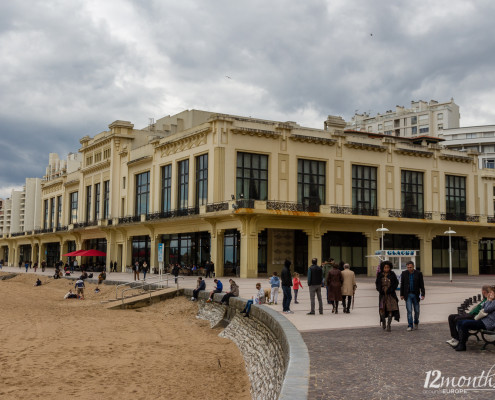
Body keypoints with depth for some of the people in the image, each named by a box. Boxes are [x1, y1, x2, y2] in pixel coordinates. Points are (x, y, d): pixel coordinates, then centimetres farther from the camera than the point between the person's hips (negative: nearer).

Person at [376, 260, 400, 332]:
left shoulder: (392, 275, 0)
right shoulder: (380, 275, 3)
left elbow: (396, 283, 3)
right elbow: (377, 283, 11)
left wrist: (390, 290, -10)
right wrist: (380, 290, -6)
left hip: (390, 294, -1)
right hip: (382, 294, 1)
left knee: (390, 310, -4)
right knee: (382, 309, -11)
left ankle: (389, 325, 4)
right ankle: (383, 321, 16)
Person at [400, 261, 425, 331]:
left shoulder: (418, 274, -3)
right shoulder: (404, 274, 1)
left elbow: (422, 285, -1)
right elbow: (402, 285, 7)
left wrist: (422, 294, -8)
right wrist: (402, 295, 6)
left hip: (416, 295, 0)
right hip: (408, 295, 0)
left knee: (416, 310, 7)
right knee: (409, 310, -7)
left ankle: (416, 323, 31)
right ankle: (410, 326, -4)